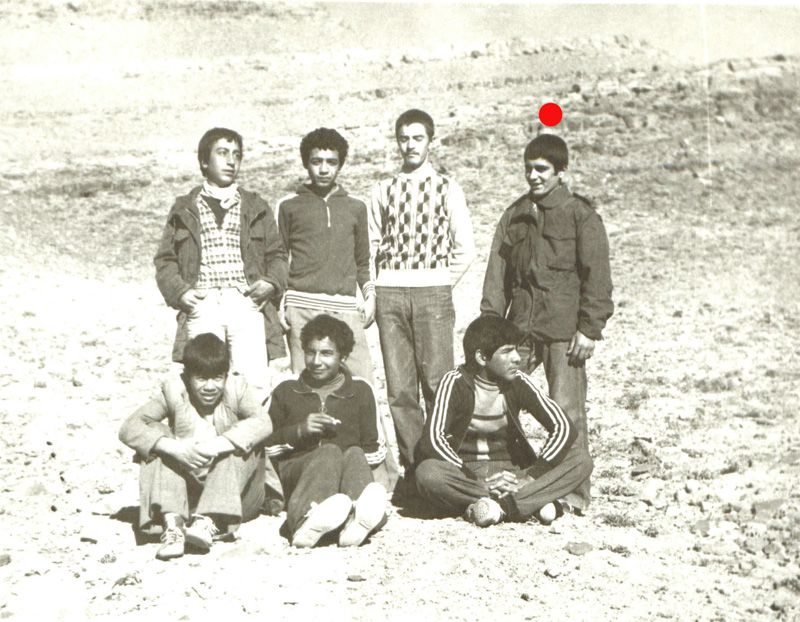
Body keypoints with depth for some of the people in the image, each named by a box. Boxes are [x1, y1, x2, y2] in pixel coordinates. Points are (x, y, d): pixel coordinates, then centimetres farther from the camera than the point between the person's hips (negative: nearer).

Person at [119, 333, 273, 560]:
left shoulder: (236, 390, -3)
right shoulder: (173, 392, -2)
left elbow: (263, 422, -23)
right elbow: (129, 428, -14)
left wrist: (215, 446, -37)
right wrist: (175, 448, -31)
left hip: (235, 494, -1)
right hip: (186, 495, 1)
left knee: (237, 442, -24)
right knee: (156, 433, -17)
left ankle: (209, 521, -39)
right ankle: (173, 524, -35)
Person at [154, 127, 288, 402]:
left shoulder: (256, 208, 21)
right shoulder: (184, 209, 18)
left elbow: (277, 254, 19)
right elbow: (165, 259, 14)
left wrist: (271, 282, -1)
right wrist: (180, 291, -4)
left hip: (246, 304, 1)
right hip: (202, 304, 0)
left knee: (256, 384, -13)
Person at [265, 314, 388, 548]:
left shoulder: (361, 391, 22)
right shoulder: (285, 391, 23)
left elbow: (376, 449, 18)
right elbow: (265, 444, 17)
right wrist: (299, 431, -1)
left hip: (346, 474, 1)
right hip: (295, 473, -1)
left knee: (354, 454, -35)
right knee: (330, 451, -35)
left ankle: (355, 520, -69)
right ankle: (309, 520, -68)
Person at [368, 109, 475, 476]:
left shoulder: (447, 189, 8)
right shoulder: (383, 191, 14)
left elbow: (465, 250, 8)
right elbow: (370, 248, 15)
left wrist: (441, 290, 3)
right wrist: (370, 297, 6)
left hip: (433, 293, -2)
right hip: (389, 293, 2)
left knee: (437, 383, -9)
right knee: (399, 389, -1)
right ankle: (412, 467, 6)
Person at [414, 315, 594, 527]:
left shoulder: (519, 383, 1)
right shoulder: (455, 383, -7)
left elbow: (564, 427, -5)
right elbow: (433, 439, -20)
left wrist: (530, 478, -18)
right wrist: (476, 481, -29)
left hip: (511, 472, 3)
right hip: (465, 475, -3)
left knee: (582, 460, -16)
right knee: (427, 473, -37)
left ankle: (501, 506, -33)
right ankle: (534, 503, -32)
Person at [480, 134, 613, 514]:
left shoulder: (580, 215, 0)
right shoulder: (514, 215, 15)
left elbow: (596, 276, -2)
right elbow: (498, 272, 15)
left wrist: (590, 328, -8)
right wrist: (491, 324, 6)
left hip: (564, 329, -5)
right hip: (520, 326, 5)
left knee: (567, 410, -4)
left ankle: (574, 493, 4)